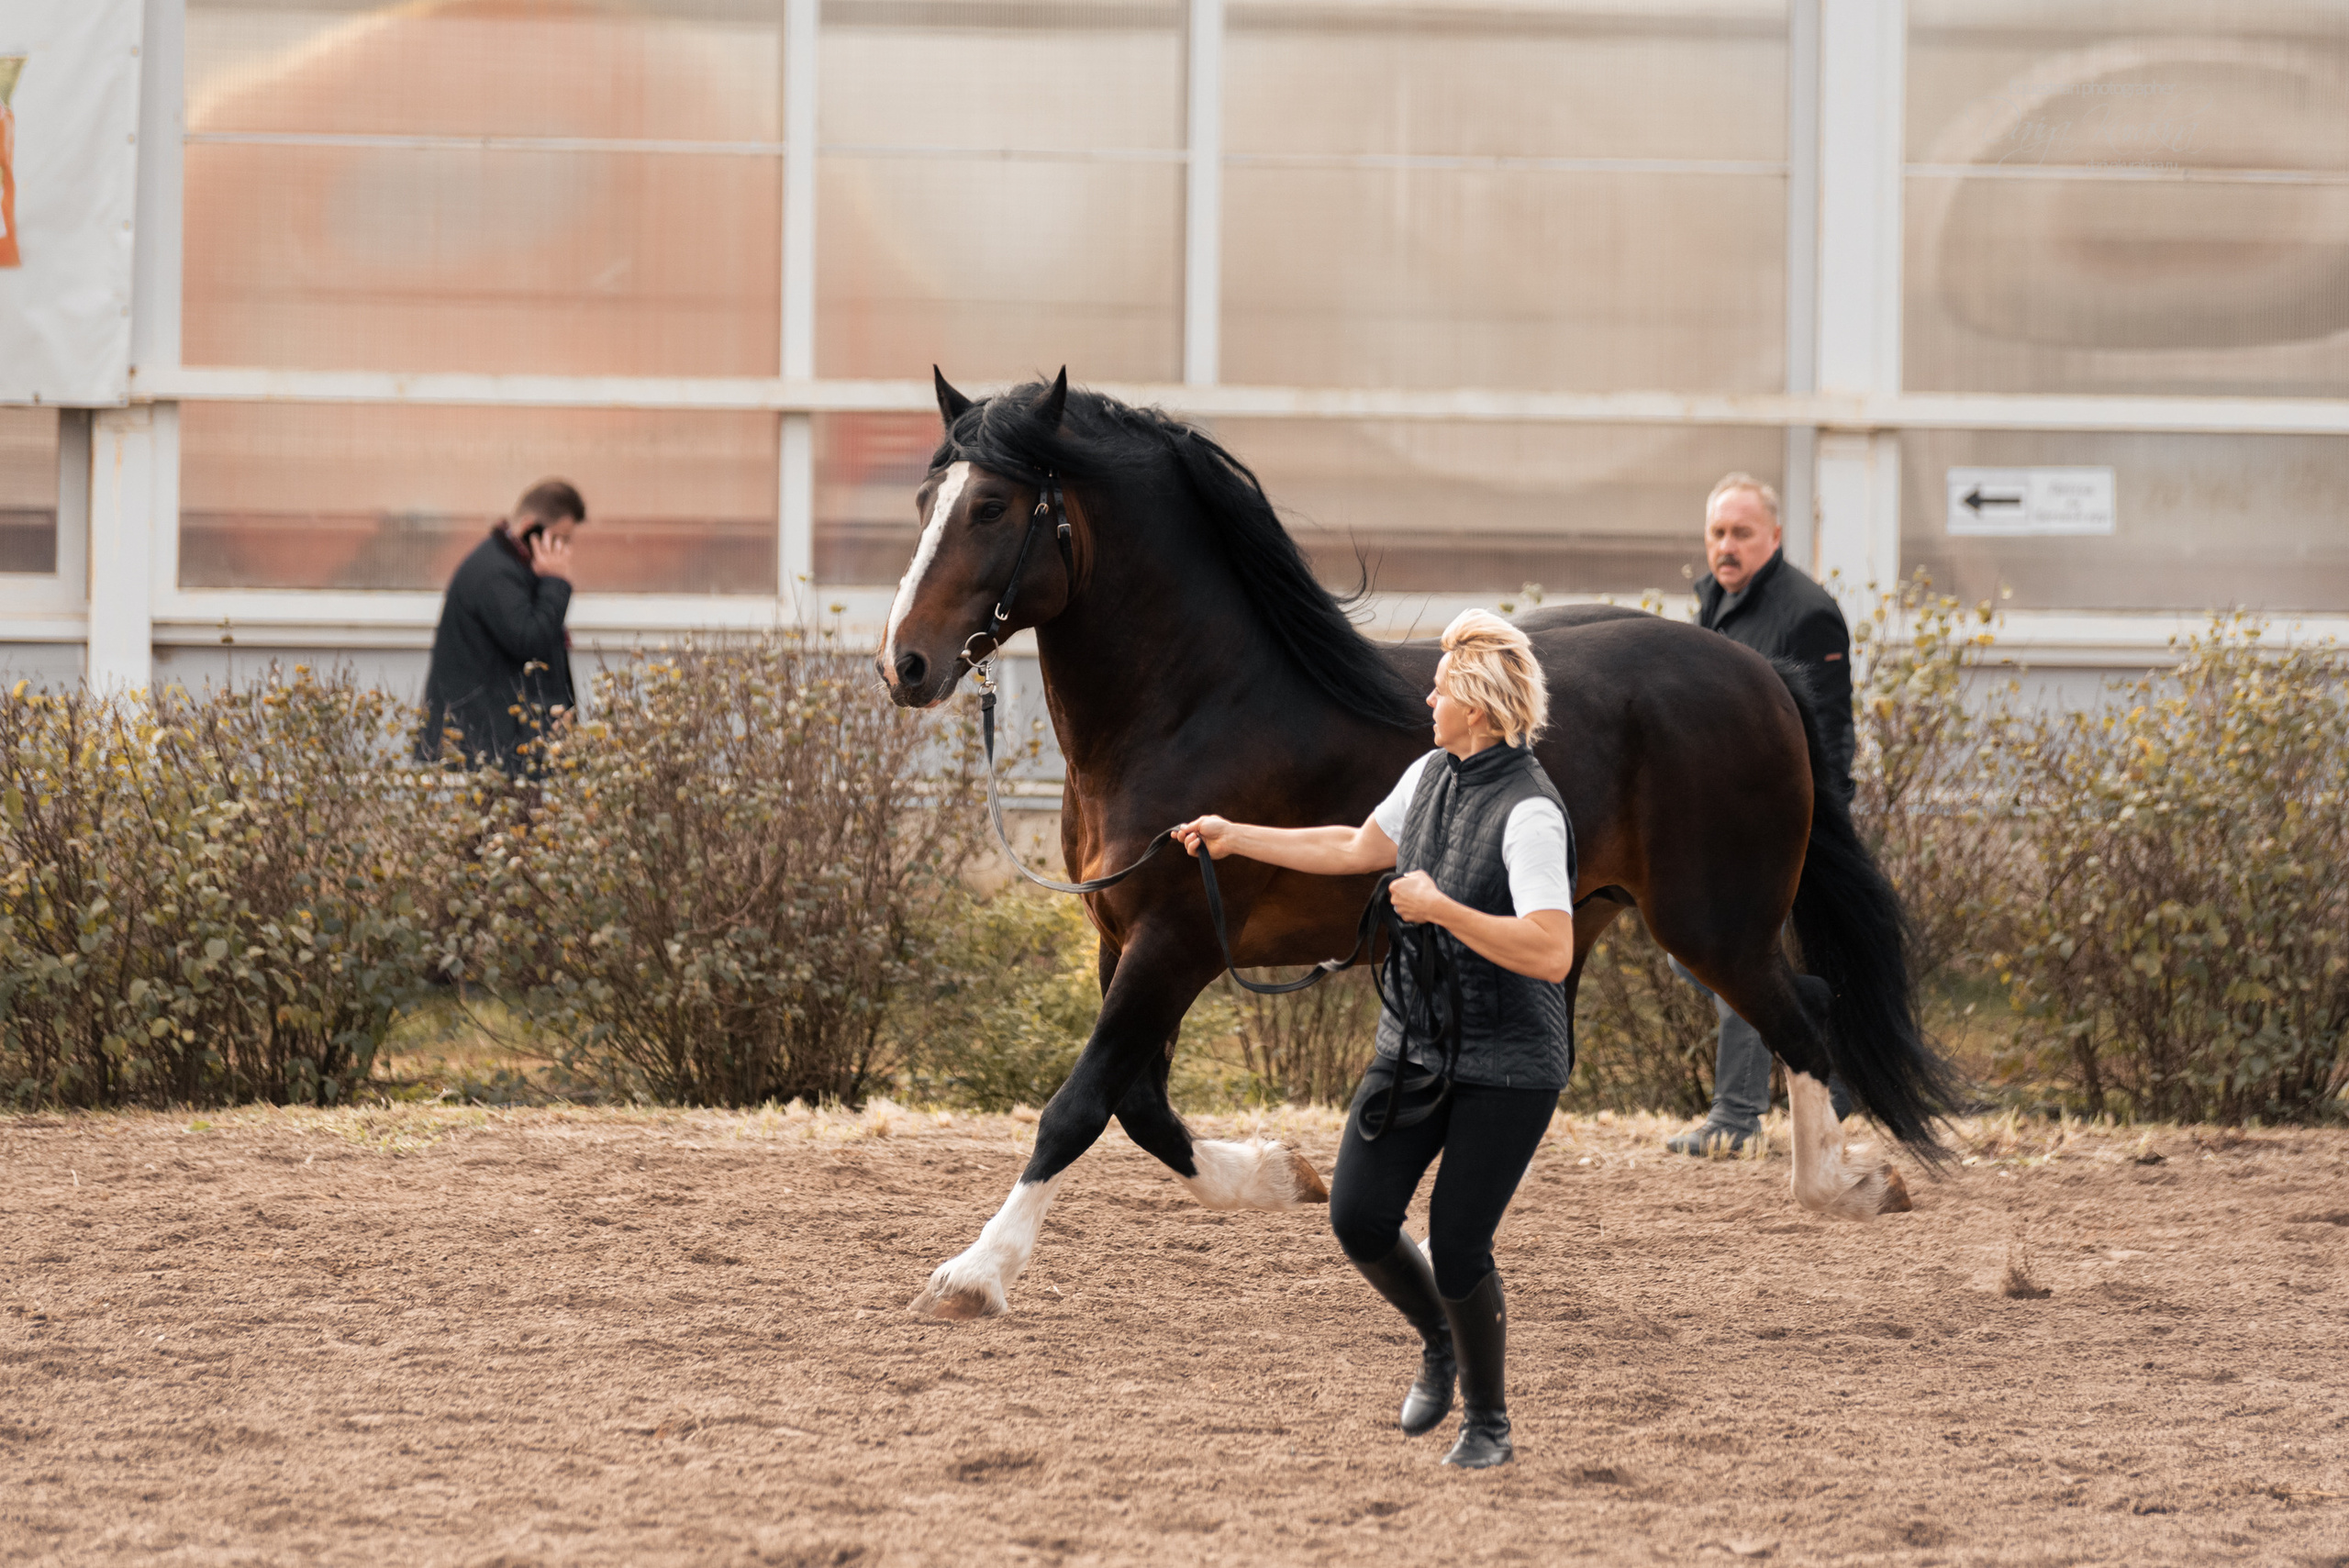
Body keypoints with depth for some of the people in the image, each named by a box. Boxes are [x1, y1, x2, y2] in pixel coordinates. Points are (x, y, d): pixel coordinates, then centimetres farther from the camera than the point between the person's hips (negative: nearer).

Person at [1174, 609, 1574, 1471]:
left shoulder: (1530, 811, -22)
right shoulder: (1431, 775, 4)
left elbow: (1550, 953, -30)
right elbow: (1358, 848, 23)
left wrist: (1440, 909, -27)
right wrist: (1238, 838, 24)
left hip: (1506, 1067, -7)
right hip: (1415, 1045, 7)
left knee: (1457, 1249, -7)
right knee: (1359, 1220, -1)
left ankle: (1488, 1423, 16)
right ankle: (1440, 1342, 28)